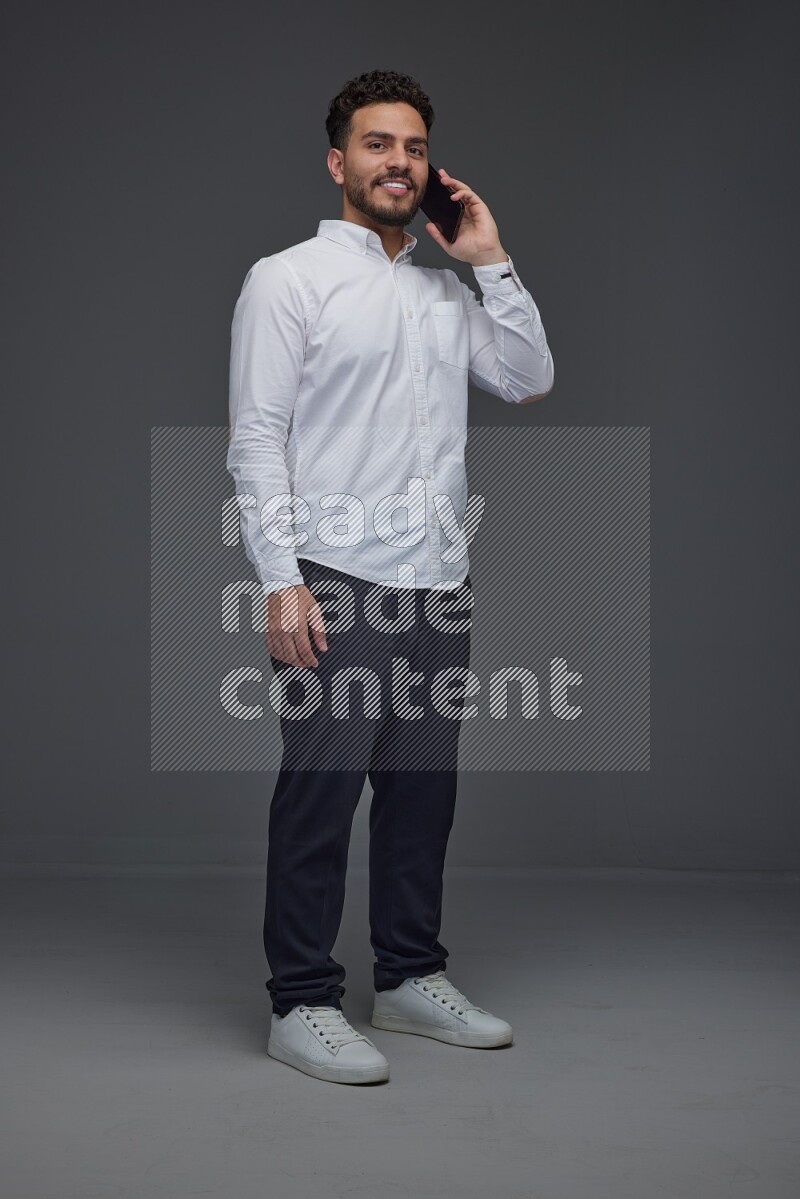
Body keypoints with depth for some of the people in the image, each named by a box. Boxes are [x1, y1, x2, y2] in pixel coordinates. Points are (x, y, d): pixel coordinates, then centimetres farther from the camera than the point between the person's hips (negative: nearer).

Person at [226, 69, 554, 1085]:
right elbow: (256, 436, -7)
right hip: (335, 581, -6)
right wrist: (280, 581, -16)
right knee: (320, 792, -3)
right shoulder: (289, 279, -1)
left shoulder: (446, 293, 17)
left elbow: (529, 381, 11)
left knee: (423, 788, 11)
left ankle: (412, 980, 23)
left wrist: (491, 261, 6)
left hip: (436, 582, 6)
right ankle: (301, 1003, 6)